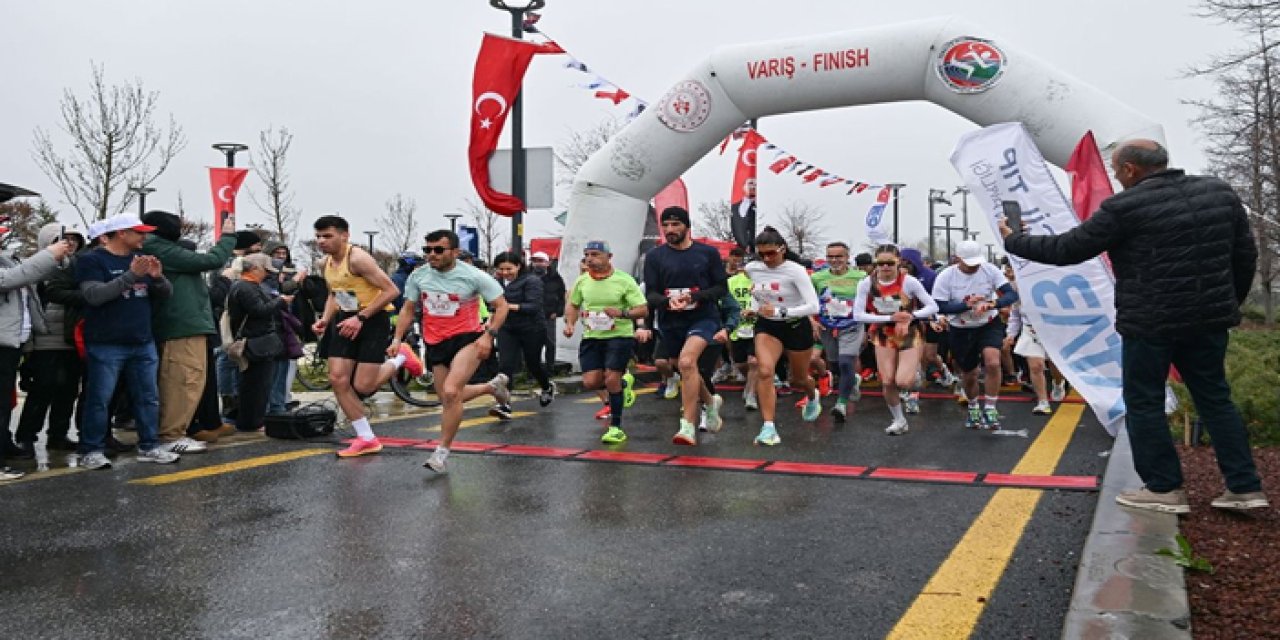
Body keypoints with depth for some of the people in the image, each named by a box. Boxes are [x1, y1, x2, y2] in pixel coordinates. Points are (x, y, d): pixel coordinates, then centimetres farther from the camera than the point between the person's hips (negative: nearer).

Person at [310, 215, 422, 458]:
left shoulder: (358, 258, -20)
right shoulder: (326, 263, 7)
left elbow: (391, 291, -23)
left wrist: (361, 317, -25)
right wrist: (325, 319, 3)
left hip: (372, 320, -8)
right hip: (346, 320, 8)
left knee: (363, 387, -10)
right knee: (337, 379, -1)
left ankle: (400, 357, 19)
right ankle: (366, 439, 10)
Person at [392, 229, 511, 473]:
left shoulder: (474, 276, -12)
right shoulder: (418, 277, 0)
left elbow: (501, 306, -6)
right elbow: (408, 310, 13)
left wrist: (489, 335, -18)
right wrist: (397, 339, 3)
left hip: (467, 338, -6)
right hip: (436, 344, 6)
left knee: (450, 392, -24)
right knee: (448, 398, 14)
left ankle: (442, 452, -10)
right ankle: (493, 386, 41)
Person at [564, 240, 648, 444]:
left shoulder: (624, 280, -10)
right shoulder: (582, 281, 3)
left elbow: (643, 310, -11)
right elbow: (573, 305, 20)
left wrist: (622, 313, -28)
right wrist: (570, 323, 2)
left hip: (620, 336, -4)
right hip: (591, 337, 4)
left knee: (611, 380, -12)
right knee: (590, 382, -4)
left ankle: (616, 428, 3)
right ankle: (621, 384, 29)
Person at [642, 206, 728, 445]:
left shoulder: (708, 253, -2)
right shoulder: (655, 256, 1)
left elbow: (722, 288, -2)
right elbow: (650, 294, -2)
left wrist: (694, 297, -18)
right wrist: (668, 301, -24)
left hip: (703, 318, -4)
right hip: (670, 323, 4)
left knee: (686, 361, -28)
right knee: (687, 371, 17)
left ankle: (688, 426, -23)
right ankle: (710, 402, 48)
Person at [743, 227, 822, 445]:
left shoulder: (795, 271, -22)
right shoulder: (751, 269, -7)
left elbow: (813, 306, -28)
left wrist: (780, 312, -35)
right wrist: (754, 309, -1)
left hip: (796, 327, -3)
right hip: (767, 326, 3)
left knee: (798, 380, 15)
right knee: (764, 372, -21)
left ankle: (813, 397, 53)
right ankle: (768, 427, -17)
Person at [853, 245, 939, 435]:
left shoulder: (909, 281, -18)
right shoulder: (866, 284, -12)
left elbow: (933, 307, -13)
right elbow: (858, 315, -15)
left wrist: (911, 316, -29)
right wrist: (890, 318, -22)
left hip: (910, 334, -2)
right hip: (884, 336, 3)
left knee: (903, 382, -15)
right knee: (887, 382, -1)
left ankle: (915, 372, 23)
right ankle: (899, 420, 21)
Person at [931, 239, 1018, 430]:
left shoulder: (990, 270, -14)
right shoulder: (945, 277, -17)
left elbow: (1012, 294, -16)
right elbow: (939, 307, -18)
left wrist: (991, 304, -35)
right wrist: (966, 304, -29)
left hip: (989, 325, 0)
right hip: (961, 331, 0)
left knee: (993, 363, -24)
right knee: (969, 374, 12)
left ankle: (990, 409, -7)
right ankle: (973, 408, 42)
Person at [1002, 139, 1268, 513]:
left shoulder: (1125, 206, -12)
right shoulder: (1220, 192, 7)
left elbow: (1066, 250, -8)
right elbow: (1246, 254, 12)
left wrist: (1013, 240, 5)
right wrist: (1229, 303, 23)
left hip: (1150, 322, -6)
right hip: (1208, 317, 6)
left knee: (1144, 403, 7)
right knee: (1215, 398, 16)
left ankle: (1164, 489, 11)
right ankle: (1245, 487, 18)